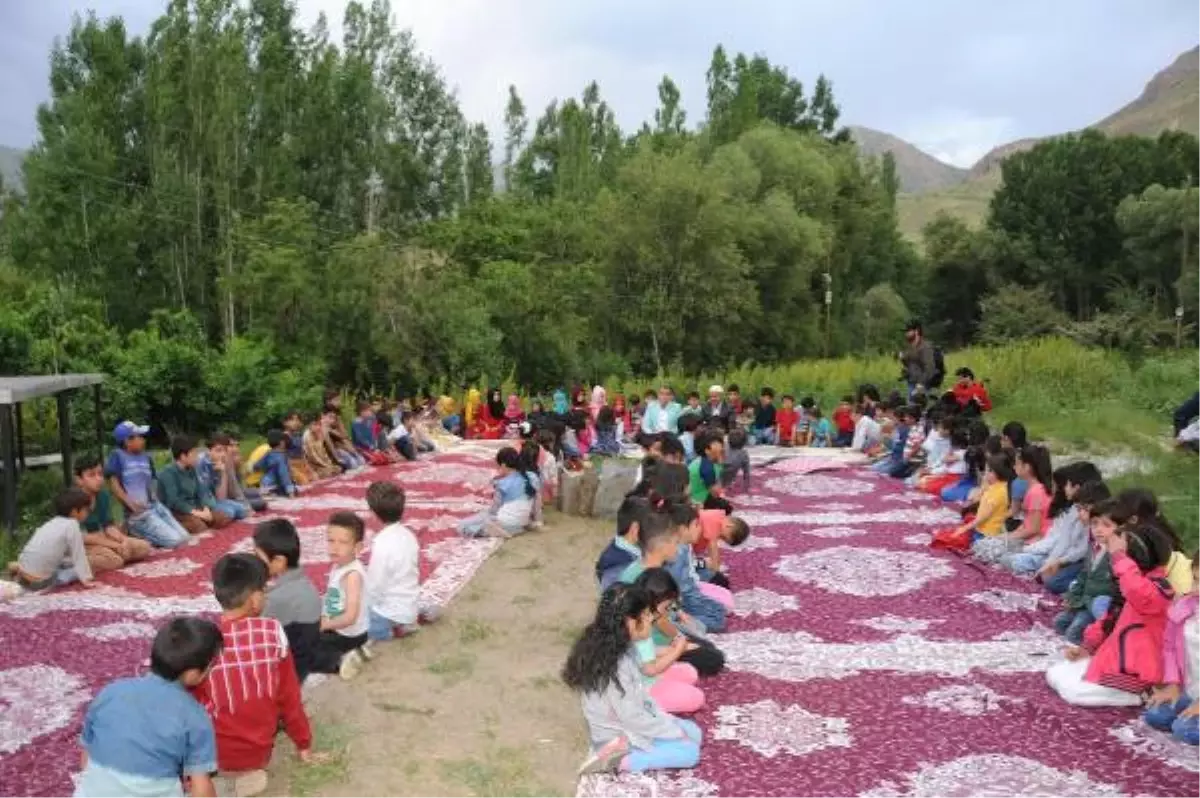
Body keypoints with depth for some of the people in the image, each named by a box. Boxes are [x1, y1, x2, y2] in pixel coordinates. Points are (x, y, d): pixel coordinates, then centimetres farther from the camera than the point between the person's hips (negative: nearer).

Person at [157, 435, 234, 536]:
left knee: (224, 519, -7)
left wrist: (206, 509, -11)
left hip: (193, 509, 8)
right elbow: (173, 501, -22)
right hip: (175, 512, -8)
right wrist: (195, 512, -24)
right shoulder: (168, 473, -14)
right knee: (199, 526, -33)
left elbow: (201, 492, 8)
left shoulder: (191, 470, 12)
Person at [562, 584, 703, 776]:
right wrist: (675, 732, -14)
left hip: (628, 725, 9)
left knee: (693, 732, 14)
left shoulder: (621, 647, -4)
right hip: (620, 735, -9)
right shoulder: (615, 666, -32)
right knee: (690, 752, -8)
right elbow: (633, 718, -25)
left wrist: (666, 721, 3)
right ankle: (621, 760, -8)